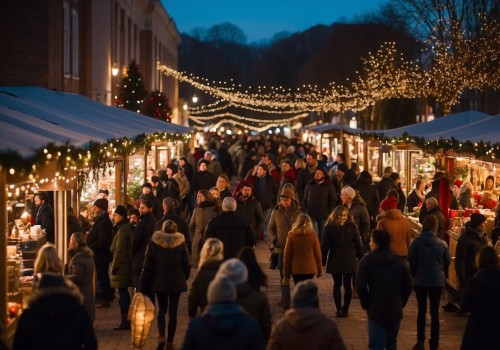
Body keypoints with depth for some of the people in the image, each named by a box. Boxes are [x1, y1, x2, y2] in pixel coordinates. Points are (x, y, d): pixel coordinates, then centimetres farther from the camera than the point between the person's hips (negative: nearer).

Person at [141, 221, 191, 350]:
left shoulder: (153, 242, -5)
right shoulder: (181, 243, -5)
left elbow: (148, 266, -3)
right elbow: (186, 264, 2)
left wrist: (144, 286, 2)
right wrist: (184, 278, 20)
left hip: (159, 281, 0)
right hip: (177, 282, 0)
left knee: (162, 309, 15)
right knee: (173, 311, 7)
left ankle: (161, 336, -5)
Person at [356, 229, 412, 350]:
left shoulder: (366, 261, -4)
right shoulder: (400, 261, 5)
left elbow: (361, 286, -9)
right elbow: (408, 286, 4)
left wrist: (366, 304, 3)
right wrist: (401, 303, 14)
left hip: (375, 309, -3)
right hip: (395, 309, 3)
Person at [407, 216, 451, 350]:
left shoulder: (417, 242, -9)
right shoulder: (442, 244, -6)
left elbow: (411, 262, -5)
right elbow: (447, 262, 7)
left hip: (420, 280, 0)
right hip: (437, 281, 0)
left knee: (421, 311, 13)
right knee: (435, 313, 5)